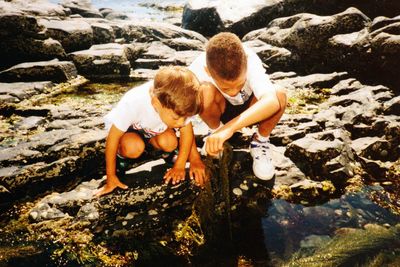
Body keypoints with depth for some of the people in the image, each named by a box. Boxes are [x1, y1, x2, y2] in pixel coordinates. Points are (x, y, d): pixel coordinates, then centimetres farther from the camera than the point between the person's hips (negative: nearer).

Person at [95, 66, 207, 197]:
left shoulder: (178, 104, -33)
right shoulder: (133, 104, -42)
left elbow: (186, 130, -17)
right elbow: (112, 138, -31)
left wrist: (179, 166, -16)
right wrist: (111, 177, -25)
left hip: (153, 127, 4)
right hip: (126, 125, -3)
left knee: (169, 143, -24)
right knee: (134, 148, -33)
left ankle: (147, 139, 8)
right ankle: (121, 151, 1)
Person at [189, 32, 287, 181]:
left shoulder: (250, 61, -35)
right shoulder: (198, 69, -33)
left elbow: (273, 101, -52)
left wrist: (230, 127, -63)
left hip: (249, 109, 0)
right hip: (221, 109, 0)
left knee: (280, 95, -32)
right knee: (205, 92, -35)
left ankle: (260, 141, -5)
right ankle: (215, 130, -3)